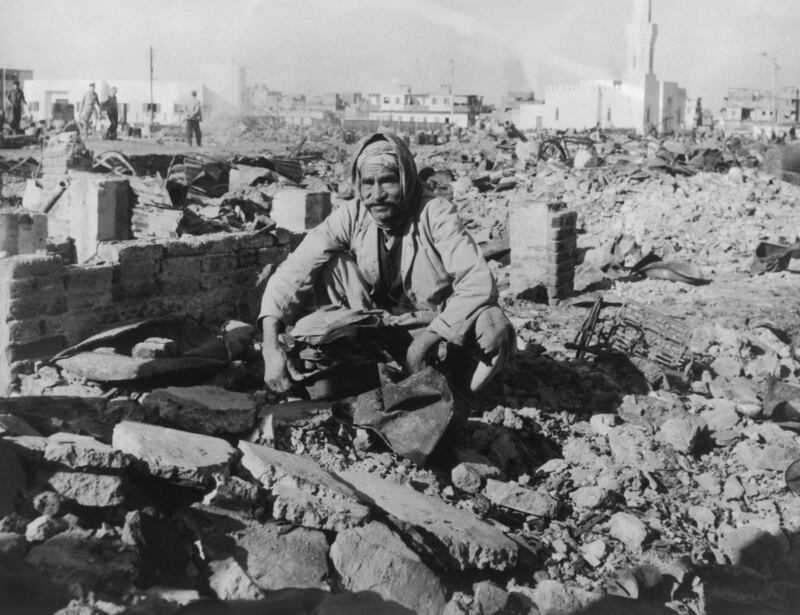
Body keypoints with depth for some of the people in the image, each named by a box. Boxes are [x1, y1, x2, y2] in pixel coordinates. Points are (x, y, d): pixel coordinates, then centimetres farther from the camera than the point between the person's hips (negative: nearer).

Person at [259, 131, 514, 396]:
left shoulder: (436, 213, -17)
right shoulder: (351, 216, -10)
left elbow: (478, 282, -28)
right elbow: (293, 272, -18)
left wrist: (425, 342, -35)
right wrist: (271, 346, -32)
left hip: (442, 326, -2)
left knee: (494, 326, -33)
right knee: (331, 266, -18)